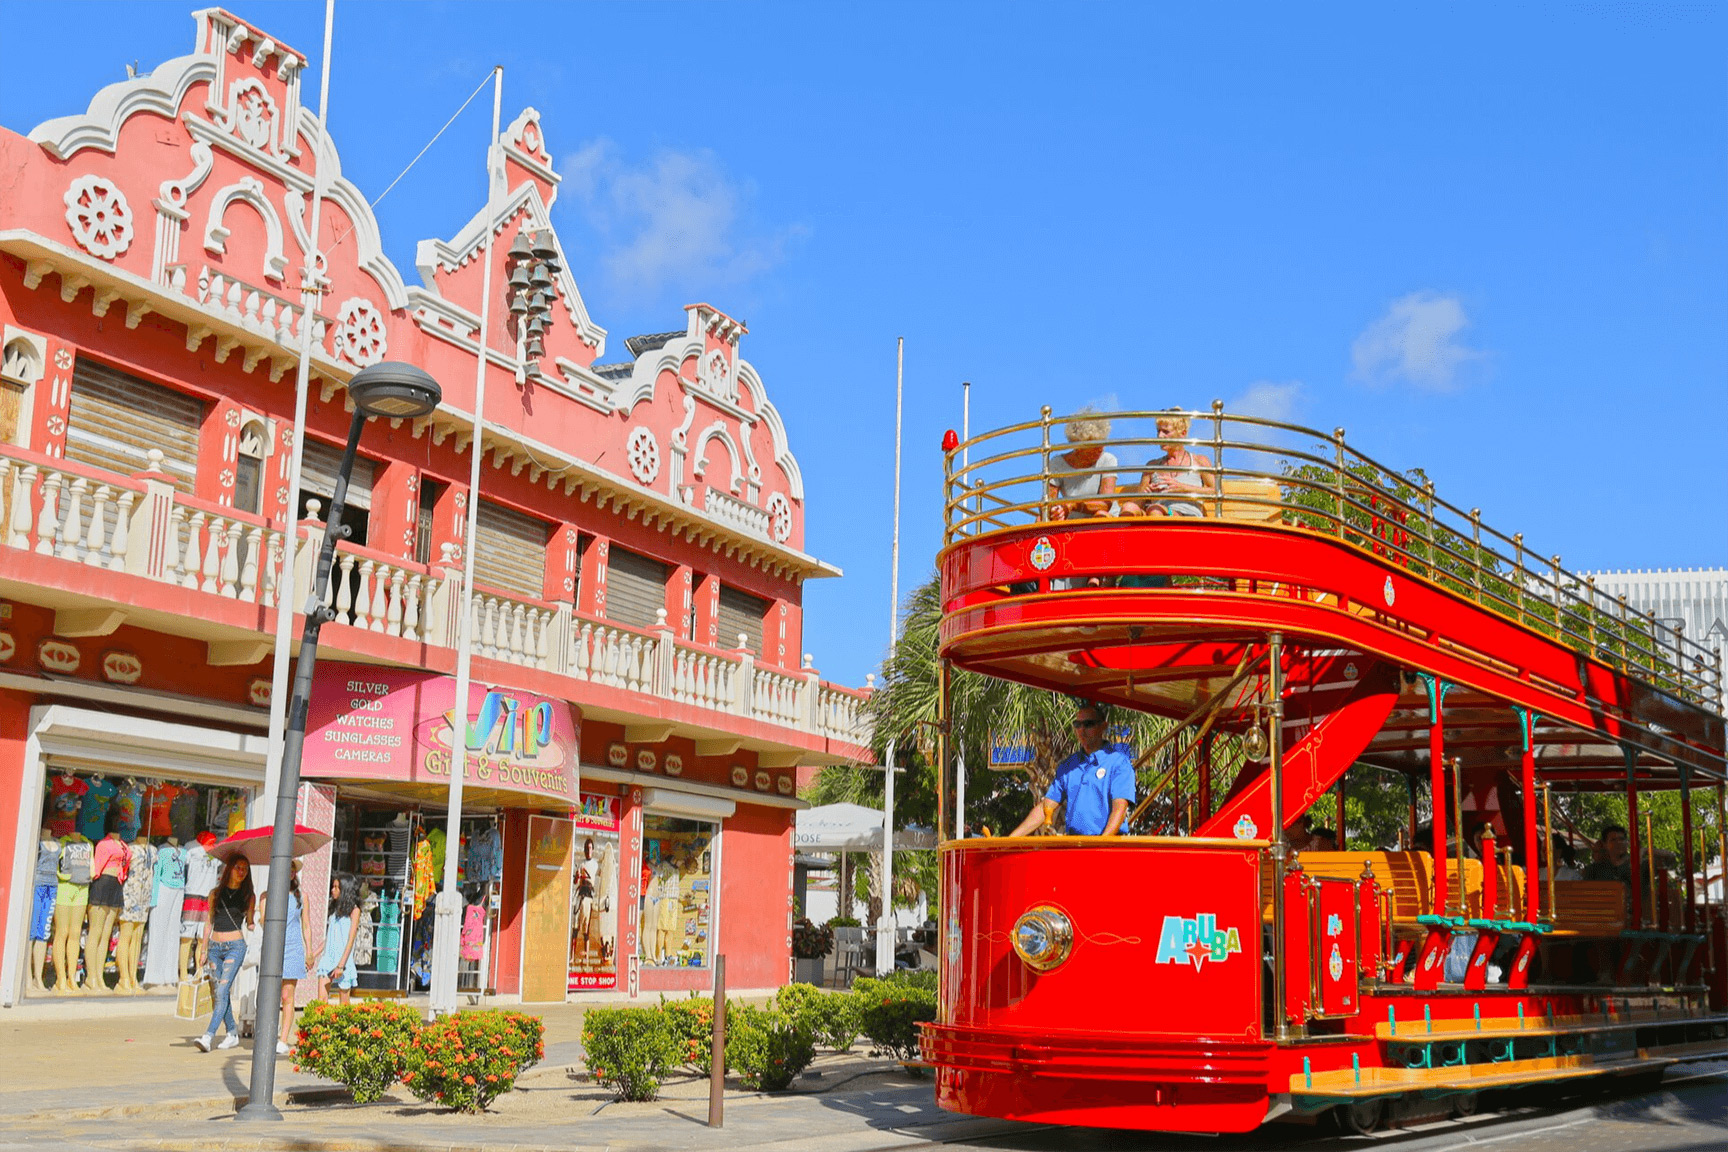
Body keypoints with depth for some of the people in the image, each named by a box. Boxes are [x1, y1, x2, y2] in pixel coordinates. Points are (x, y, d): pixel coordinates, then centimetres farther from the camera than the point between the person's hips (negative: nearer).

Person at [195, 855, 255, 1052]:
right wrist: (203, 950, 12)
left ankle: (209, 1036, -22)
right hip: (215, 946, 3)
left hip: (235, 946, -3)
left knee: (222, 991, -14)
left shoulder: (248, 896, 6)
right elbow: (209, 922, 14)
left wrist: (252, 924, -12)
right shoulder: (216, 893, 10)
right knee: (220, 993, 4)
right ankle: (233, 1033, 17)